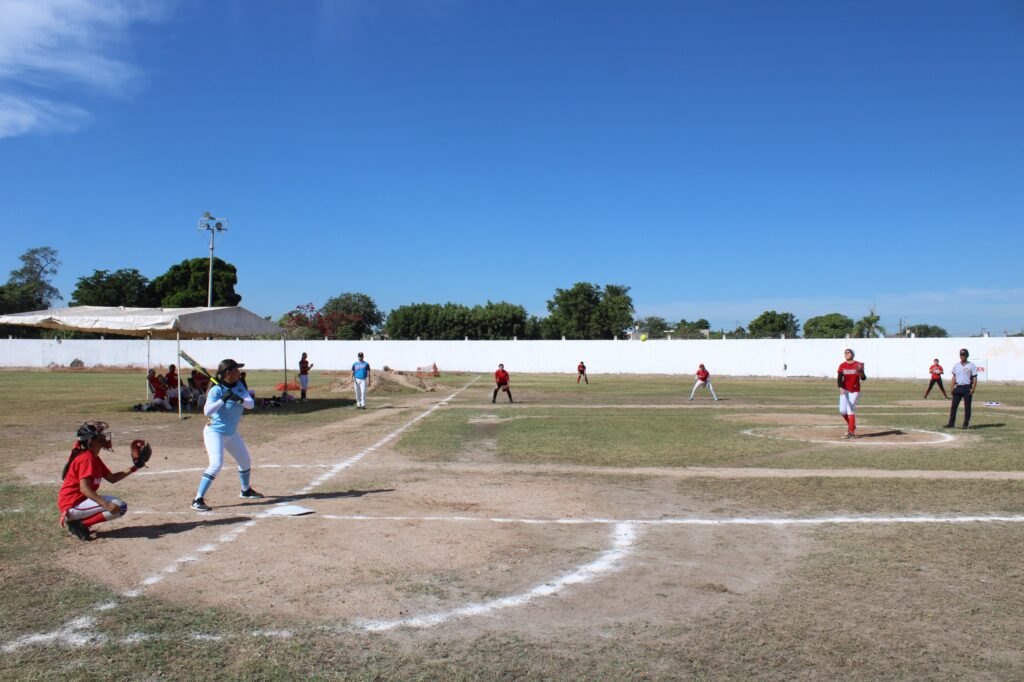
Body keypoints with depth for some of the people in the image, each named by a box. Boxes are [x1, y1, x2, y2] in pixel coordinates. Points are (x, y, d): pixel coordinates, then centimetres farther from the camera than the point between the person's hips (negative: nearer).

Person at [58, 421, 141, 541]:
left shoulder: (94, 458, 14)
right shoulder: (87, 458, -17)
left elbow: (111, 478, 15)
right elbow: (84, 488, -27)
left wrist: (131, 469, 1)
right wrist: (106, 504, -35)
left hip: (79, 500, 10)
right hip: (72, 503, -10)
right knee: (120, 507, -21)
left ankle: (74, 519, 13)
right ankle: (79, 524, -12)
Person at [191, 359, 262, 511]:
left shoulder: (239, 386, -1)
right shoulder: (216, 390, -20)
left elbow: (251, 404, -10)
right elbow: (207, 411, -31)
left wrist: (239, 399, -28)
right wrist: (223, 400, -38)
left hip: (231, 433, 8)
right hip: (214, 432, -8)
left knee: (246, 461, 19)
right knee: (216, 464, -24)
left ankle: (245, 490, 42)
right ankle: (198, 500, -19)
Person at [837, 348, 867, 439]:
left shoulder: (858, 365, -5)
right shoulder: (842, 366, 0)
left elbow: (864, 379, -9)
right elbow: (839, 379, -10)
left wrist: (861, 373, -31)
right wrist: (840, 388, -28)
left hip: (854, 391, -3)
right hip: (844, 390, 3)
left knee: (850, 410, -7)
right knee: (842, 411, -4)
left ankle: (851, 432, -1)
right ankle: (851, 425, 23)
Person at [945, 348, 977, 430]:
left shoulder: (971, 365, -2)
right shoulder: (956, 365, 11)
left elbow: (975, 378, -4)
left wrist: (973, 389, -14)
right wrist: (953, 387, 5)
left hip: (967, 388, -4)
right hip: (958, 387, 4)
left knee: (967, 407, 1)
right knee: (953, 405, 1)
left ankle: (966, 424, 8)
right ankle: (951, 423, 4)